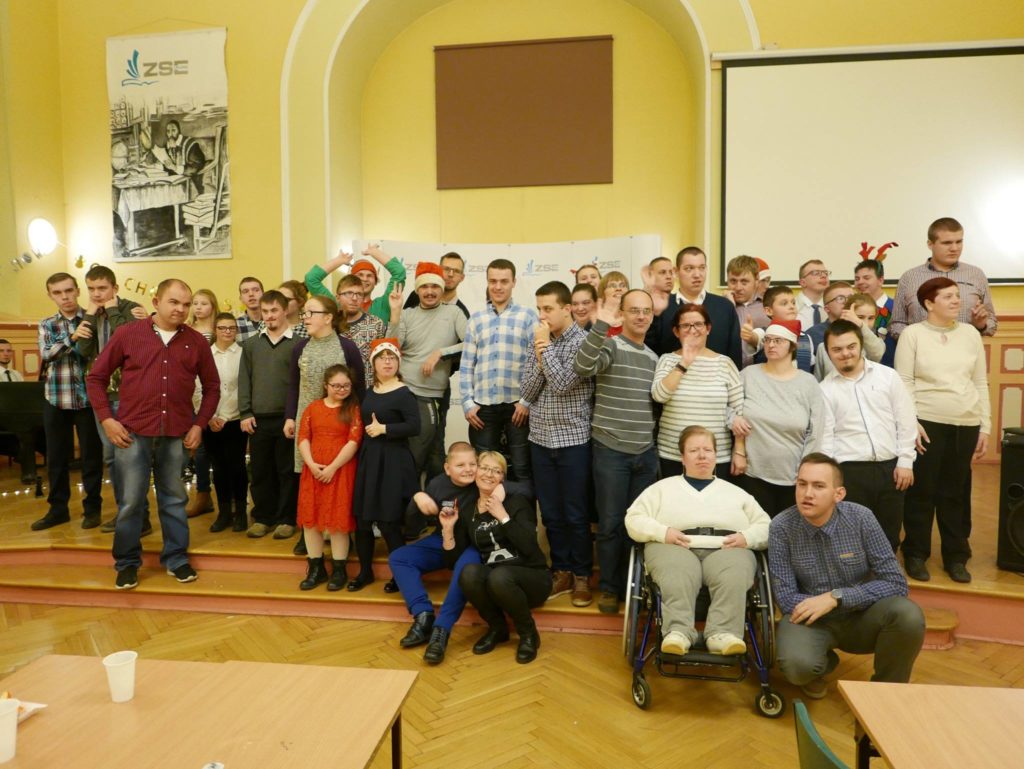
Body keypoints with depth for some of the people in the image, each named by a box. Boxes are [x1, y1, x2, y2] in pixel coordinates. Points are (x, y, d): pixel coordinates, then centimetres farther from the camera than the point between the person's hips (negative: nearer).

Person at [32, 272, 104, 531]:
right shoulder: (47, 324, 8)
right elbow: (46, 354, -9)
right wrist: (72, 337, -26)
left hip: (88, 397, -2)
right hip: (56, 399, 3)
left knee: (91, 454, 4)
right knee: (56, 456, 9)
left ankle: (92, 507, 17)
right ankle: (58, 508, 22)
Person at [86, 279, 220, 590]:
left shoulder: (196, 341, 3)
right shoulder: (127, 334, -1)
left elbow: (212, 386, 10)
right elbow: (96, 377, 5)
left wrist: (199, 424, 3)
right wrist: (107, 419, -3)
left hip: (176, 434, 1)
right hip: (133, 432, -1)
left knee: (174, 499, 11)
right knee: (131, 500, 5)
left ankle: (176, 558, 25)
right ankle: (127, 562, 22)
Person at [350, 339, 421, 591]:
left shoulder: (403, 394, -10)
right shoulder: (369, 393, 10)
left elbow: (414, 427, -20)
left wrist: (383, 429, -17)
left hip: (392, 462, -7)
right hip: (367, 459, 7)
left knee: (388, 521, -3)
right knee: (362, 518, 10)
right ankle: (365, 570, 26)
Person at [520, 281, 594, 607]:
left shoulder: (582, 341, -9)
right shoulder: (540, 341, 8)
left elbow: (562, 384, -20)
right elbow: (526, 392, 3)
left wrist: (547, 347, -12)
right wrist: (539, 357, -11)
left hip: (573, 439, -5)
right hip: (541, 439, 5)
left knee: (576, 514, 4)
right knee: (550, 513, 12)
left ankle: (582, 575, 19)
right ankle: (561, 570, 26)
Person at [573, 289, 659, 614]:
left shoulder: (654, 358, 14)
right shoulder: (609, 345, -7)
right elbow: (582, 367, -28)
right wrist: (601, 324, -33)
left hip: (646, 453, 6)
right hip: (611, 450, -5)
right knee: (611, 523, 3)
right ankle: (609, 587, 19)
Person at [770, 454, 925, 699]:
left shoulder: (860, 518, -14)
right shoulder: (781, 527, -16)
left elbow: (896, 583, -15)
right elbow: (787, 599, -13)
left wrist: (836, 597, -24)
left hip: (860, 616, 2)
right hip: (809, 618, -1)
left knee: (908, 615, -28)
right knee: (797, 665, -32)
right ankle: (821, 664, 9)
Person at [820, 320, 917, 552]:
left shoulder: (888, 375, 4)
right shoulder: (825, 389, 0)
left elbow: (906, 421, 5)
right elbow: (825, 437, -1)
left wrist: (905, 461, 0)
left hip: (891, 466, 2)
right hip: (850, 471, -2)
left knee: (890, 534, 13)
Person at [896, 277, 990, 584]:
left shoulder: (971, 333, 9)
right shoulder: (912, 333, -2)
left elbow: (981, 383, 11)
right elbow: (903, 382, -5)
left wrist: (985, 426, 7)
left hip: (966, 425, 3)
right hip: (926, 423, -3)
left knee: (956, 493, 9)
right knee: (922, 491, 3)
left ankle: (956, 557, 22)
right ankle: (915, 554, 17)